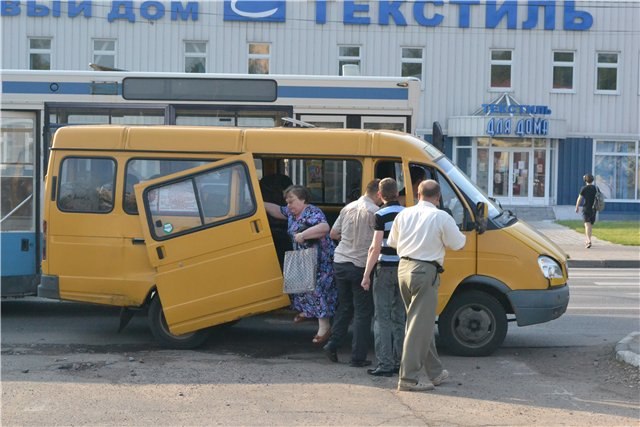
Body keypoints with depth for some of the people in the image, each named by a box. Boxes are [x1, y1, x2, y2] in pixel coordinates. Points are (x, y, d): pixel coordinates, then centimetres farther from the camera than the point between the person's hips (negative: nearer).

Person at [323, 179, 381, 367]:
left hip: (340, 262, 6)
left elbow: (333, 234, 14)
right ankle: (358, 357, 4)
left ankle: (332, 345, 17)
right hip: (360, 266, -6)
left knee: (344, 306, 20)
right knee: (363, 311, 2)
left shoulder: (348, 208, 8)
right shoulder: (374, 212, -13)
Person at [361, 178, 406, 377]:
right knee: (399, 317, 12)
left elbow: (375, 247, -14)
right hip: (404, 268, 5)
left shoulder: (381, 215, -10)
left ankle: (385, 364, -3)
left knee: (382, 318, -1)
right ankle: (399, 362, 15)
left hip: (385, 268, -5)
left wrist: (366, 274, -11)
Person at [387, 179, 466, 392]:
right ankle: (408, 378, -4)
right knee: (419, 325, -3)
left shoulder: (404, 214, 8)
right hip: (425, 271, -7)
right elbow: (458, 244, 1)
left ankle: (435, 372, 28)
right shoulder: (441, 217, -7)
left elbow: (392, 243, 17)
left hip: (404, 268, 7)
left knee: (421, 321, 17)